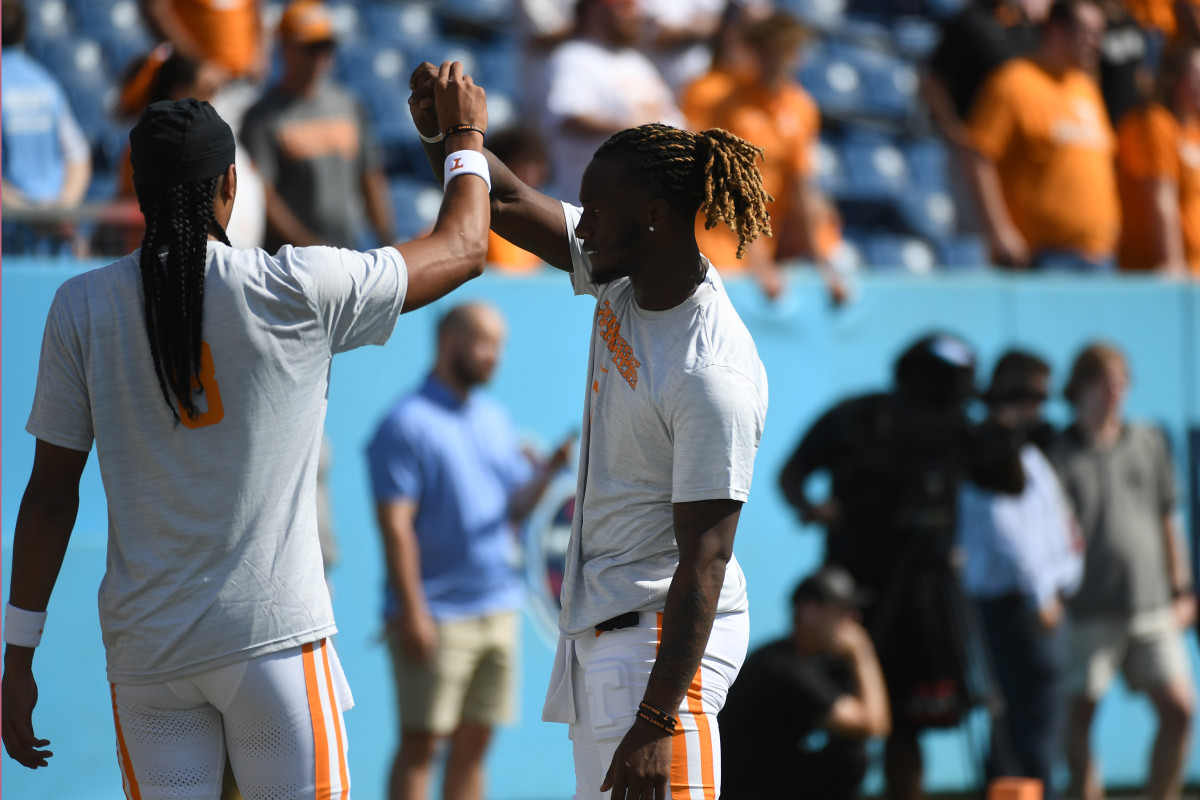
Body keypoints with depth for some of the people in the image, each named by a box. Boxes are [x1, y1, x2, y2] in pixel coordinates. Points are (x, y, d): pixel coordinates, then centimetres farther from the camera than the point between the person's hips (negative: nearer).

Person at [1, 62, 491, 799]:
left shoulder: (83, 307, 0)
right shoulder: (299, 291, -5)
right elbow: (463, 248, 9)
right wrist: (466, 137, 27)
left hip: (146, 650, 2)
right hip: (273, 629, -2)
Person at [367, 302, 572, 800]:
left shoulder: (495, 420, 14)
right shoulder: (407, 424, -9)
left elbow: (514, 508, 13)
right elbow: (395, 525, -13)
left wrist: (548, 470, -6)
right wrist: (412, 610, -18)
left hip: (498, 609, 7)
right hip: (436, 618, -7)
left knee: (474, 741, 8)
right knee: (421, 742, -5)